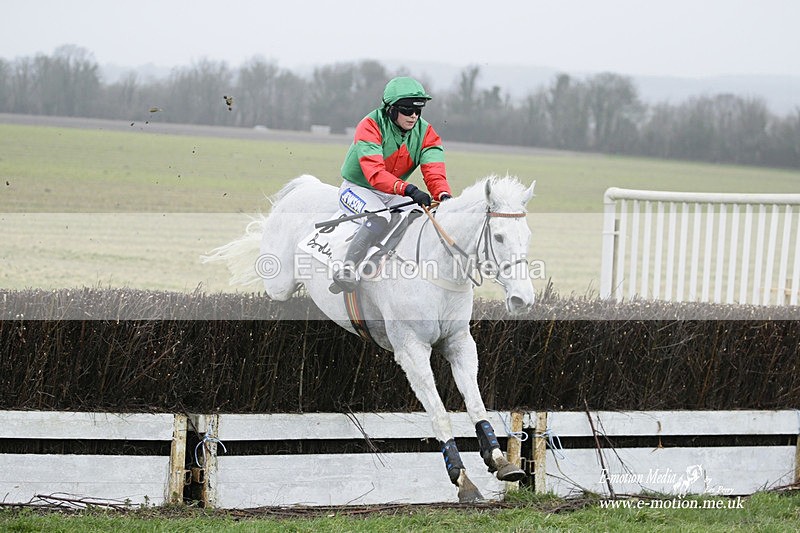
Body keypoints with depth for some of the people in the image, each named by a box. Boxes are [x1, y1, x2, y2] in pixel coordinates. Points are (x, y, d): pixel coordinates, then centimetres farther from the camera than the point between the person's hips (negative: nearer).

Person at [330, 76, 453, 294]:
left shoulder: (425, 133, -5)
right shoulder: (370, 127, -22)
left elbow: (434, 171, -18)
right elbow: (374, 173, -36)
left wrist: (443, 196, -41)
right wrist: (409, 190, -50)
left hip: (393, 196, 6)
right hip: (358, 189, -6)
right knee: (379, 219, -36)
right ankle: (347, 268, -36)